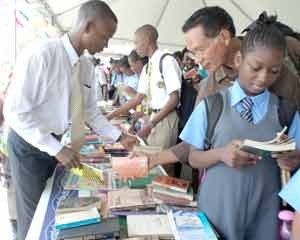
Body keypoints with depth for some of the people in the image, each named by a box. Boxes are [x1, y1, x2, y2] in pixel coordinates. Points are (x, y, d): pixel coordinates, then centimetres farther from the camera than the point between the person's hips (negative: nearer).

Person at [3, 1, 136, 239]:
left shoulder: (88, 67, -2)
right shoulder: (41, 54, -24)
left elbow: (91, 112, 7)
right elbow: (15, 112, -24)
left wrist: (119, 136, -2)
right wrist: (56, 149, -25)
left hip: (57, 144, 6)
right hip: (29, 145, -6)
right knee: (35, 217, 7)